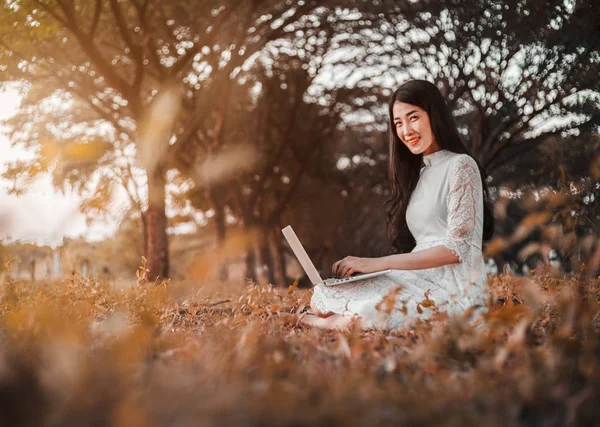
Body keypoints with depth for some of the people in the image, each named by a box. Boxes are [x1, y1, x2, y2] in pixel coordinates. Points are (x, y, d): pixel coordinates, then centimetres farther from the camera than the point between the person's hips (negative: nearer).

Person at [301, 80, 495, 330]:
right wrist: (365, 265, -1)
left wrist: (379, 263, -16)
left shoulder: (460, 166, -4)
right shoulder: (417, 172, 20)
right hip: (420, 280, 7)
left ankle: (336, 323, -3)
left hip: (453, 289, -7)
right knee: (321, 295, -14)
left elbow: (456, 247, -13)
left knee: (365, 314, -30)